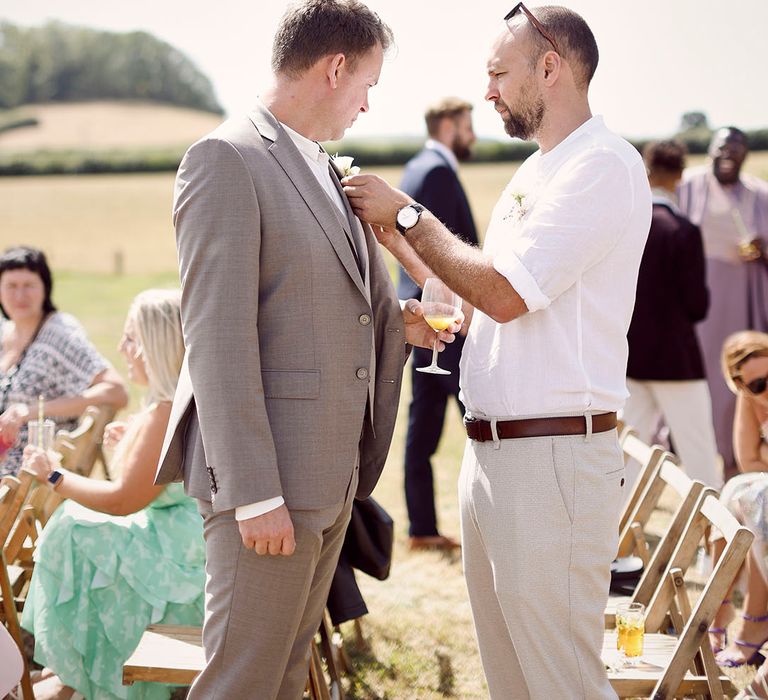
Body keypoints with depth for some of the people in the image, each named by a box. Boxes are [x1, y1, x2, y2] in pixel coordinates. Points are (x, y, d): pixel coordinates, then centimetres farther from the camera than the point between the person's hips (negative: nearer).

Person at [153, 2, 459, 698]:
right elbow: (217, 337, -19)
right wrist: (255, 494, -22)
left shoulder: (323, 171, 17)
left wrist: (400, 322, 15)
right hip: (266, 475, -9)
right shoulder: (226, 160, -13)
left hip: (329, 474, 9)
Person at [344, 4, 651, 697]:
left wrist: (409, 214, -8)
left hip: (554, 458, -10)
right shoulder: (535, 173, 19)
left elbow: (504, 294, -18)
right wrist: (396, 238, 15)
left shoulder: (603, 166, -12)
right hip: (489, 453, 10)